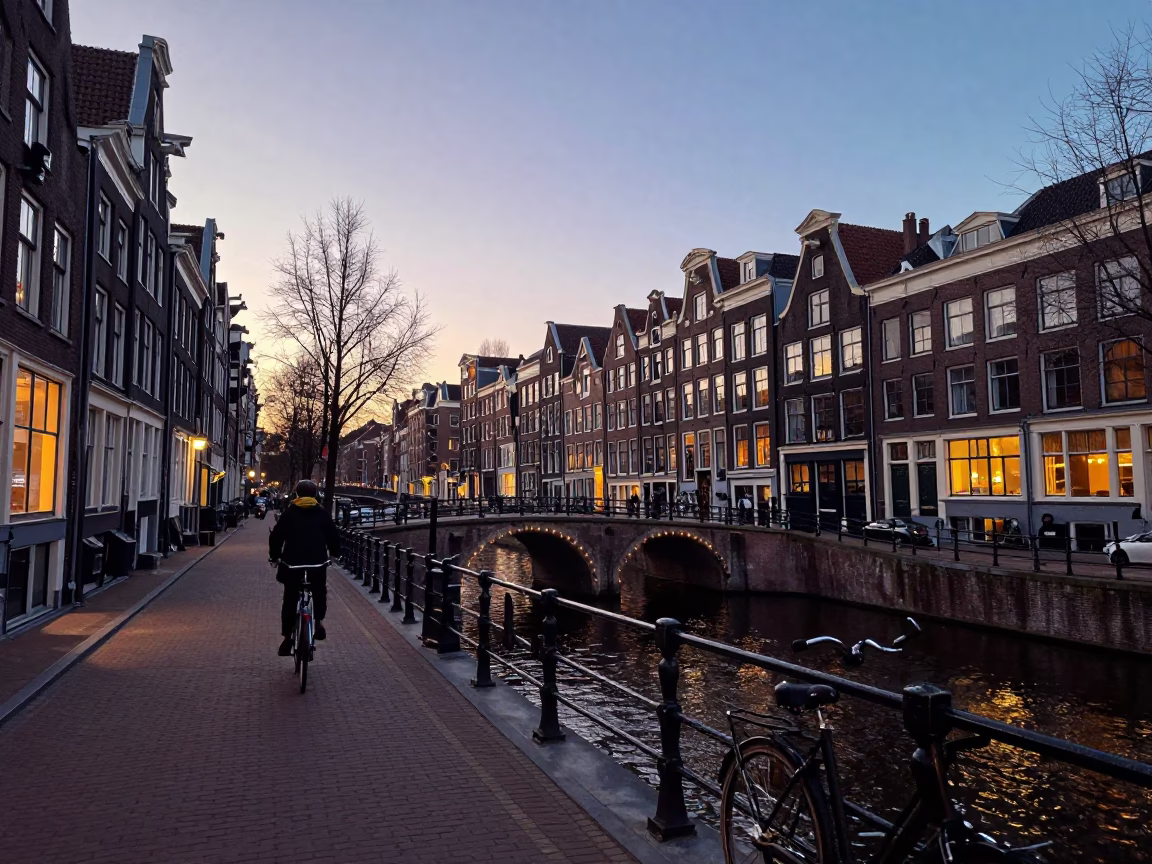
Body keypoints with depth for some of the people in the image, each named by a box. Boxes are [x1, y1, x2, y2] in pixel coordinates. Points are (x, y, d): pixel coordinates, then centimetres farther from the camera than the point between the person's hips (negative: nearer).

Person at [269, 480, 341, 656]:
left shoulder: (289, 512, 6)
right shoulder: (322, 513, 6)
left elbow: (276, 535, 5)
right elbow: (333, 535, 9)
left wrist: (274, 555, 18)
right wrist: (334, 553, 24)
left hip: (292, 562, 0)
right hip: (318, 562, 0)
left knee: (290, 599, 8)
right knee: (319, 593, 24)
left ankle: (287, 637, 6)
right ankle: (319, 620, 7)